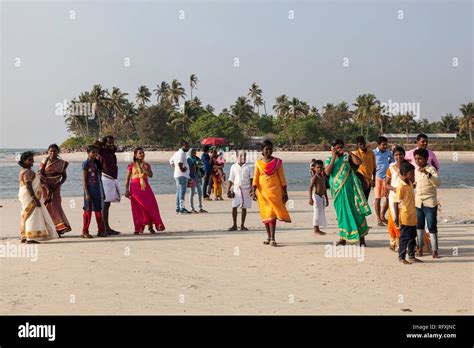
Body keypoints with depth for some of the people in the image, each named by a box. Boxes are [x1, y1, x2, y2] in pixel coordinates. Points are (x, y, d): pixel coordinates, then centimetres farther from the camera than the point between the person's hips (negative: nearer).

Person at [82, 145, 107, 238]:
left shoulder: (96, 163, 11)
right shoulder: (86, 163, -6)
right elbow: (84, 179, -9)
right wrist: (86, 193, -15)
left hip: (97, 190, 6)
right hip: (89, 190, -6)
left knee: (98, 210, 8)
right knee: (88, 210, 0)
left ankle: (101, 230, 12)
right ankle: (85, 232, 7)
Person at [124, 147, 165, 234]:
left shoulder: (146, 165, 11)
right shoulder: (132, 165, 3)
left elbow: (151, 175, -3)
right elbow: (127, 179, 3)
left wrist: (143, 168, -13)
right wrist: (127, 190, -2)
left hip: (145, 187, 3)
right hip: (135, 188, -3)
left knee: (151, 206, -5)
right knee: (138, 208, -3)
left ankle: (150, 226, 4)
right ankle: (139, 228, 4)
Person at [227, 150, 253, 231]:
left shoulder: (249, 167, 4)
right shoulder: (233, 167, 7)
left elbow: (251, 178, 4)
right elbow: (231, 179, 11)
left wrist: (251, 188, -8)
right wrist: (228, 189, 5)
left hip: (246, 189, -1)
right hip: (236, 188, 1)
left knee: (244, 207, 3)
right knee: (234, 207, -4)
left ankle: (242, 225, 11)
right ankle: (234, 225, 5)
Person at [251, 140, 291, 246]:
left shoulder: (277, 162, 4)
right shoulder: (258, 163, 8)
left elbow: (282, 177, 4)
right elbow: (255, 178, 4)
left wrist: (285, 192, 1)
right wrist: (253, 191, -8)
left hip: (274, 190, -2)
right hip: (262, 190, 2)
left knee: (272, 213, -12)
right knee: (265, 214, 6)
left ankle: (272, 238, -16)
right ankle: (269, 237, 17)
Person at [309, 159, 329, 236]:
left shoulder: (323, 177, 13)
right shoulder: (315, 177, -10)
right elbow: (310, 187, -17)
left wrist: (326, 199, 21)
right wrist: (310, 198, -25)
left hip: (322, 197, 8)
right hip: (316, 196, -8)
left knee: (321, 213, 9)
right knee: (317, 213, -7)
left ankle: (317, 229, 14)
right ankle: (316, 230, -3)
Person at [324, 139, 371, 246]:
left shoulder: (347, 157, 3)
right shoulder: (329, 160, 7)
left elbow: (358, 162, -13)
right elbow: (327, 172, -10)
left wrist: (349, 153, -16)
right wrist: (333, 158, -13)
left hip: (349, 188, -2)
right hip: (338, 190, 2)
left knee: (355, 211, -2)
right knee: (342, 213, 6)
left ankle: (362, 237, 5)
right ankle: (343, 238, 14)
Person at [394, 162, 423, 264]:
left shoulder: (410, 184, 8)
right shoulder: (401, 186, -18)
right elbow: (396, 202, -19)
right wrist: (396, 217, -21)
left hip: (412, 216, 9)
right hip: (405, 217, -9)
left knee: (412, 237, 15)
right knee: (404, 237, 1)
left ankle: (411, 256, 25)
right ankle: (401, 257, 12)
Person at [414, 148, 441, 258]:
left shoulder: (431, 169, -10)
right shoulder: (416, 170, 9)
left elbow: (437, 182, -27)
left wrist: (427, 174, -38)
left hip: (430, 203, -6)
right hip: (418, 202, 6)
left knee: (432, 227, -4)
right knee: (419, 225, 13)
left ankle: (434, 250, 0)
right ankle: (420, 247, 24)